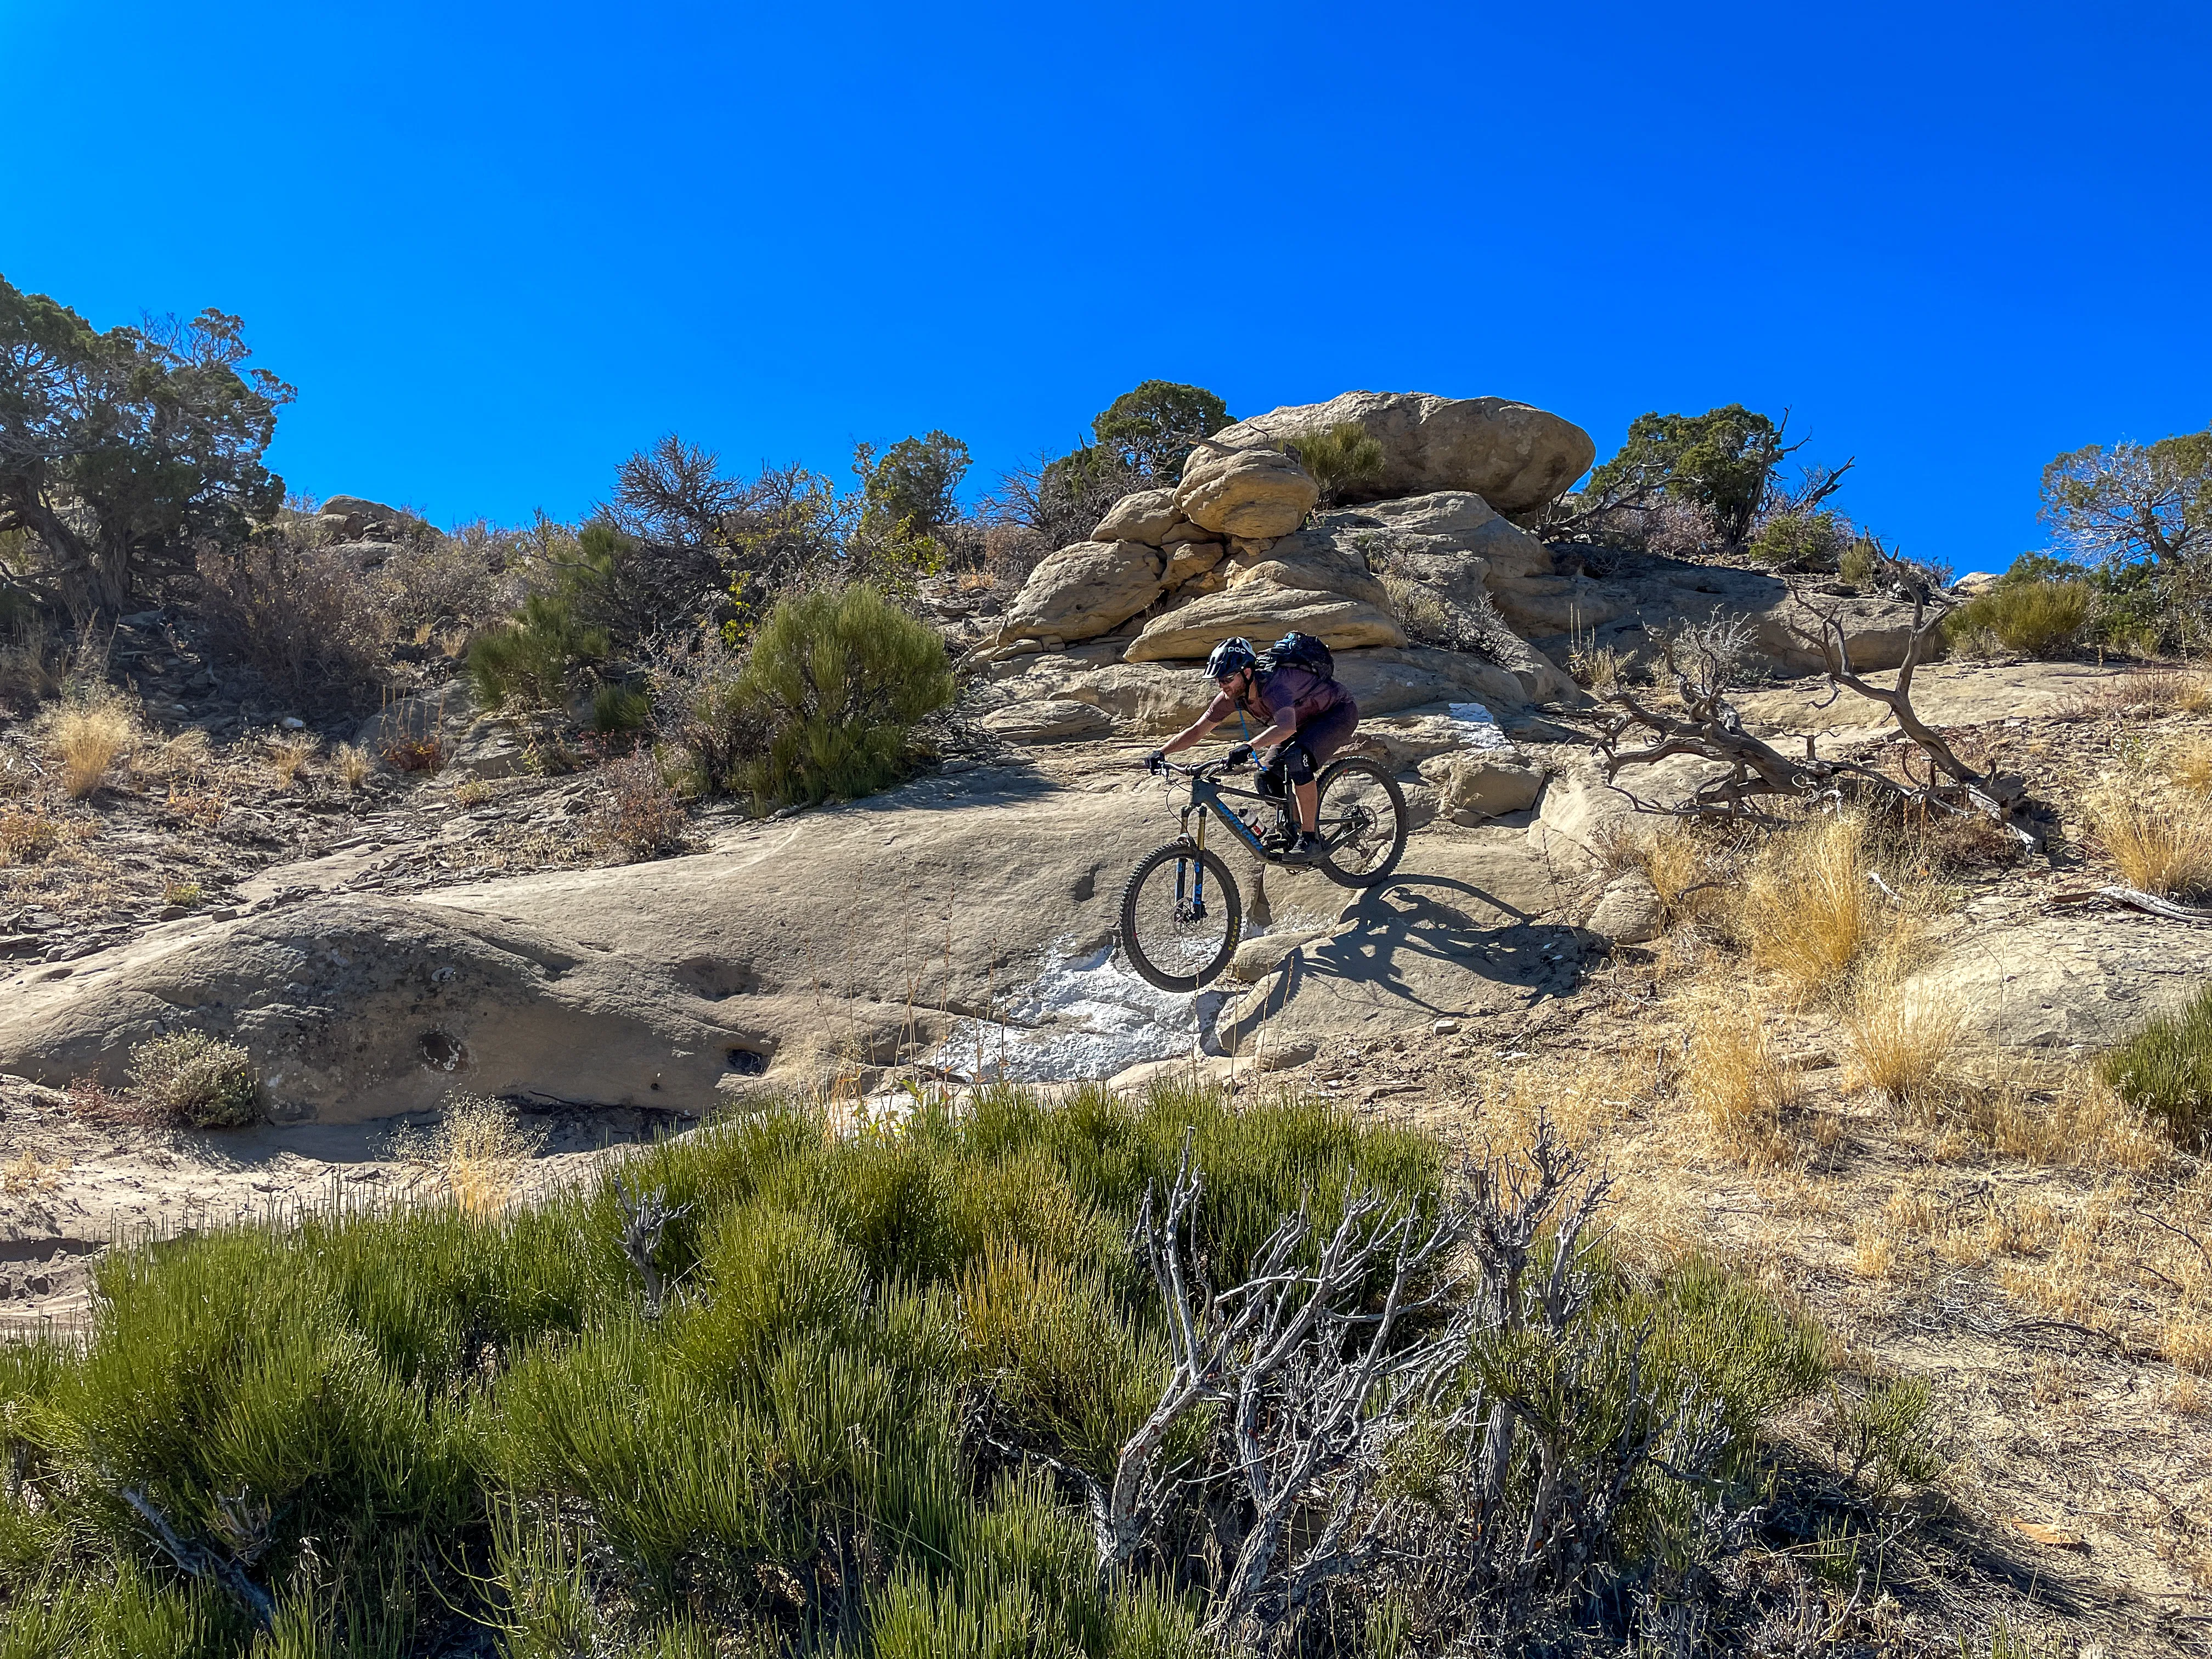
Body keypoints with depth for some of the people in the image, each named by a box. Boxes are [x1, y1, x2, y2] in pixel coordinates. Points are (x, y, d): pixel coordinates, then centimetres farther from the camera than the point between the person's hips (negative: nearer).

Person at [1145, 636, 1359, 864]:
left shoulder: (1272, 684, -38)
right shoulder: (1232, 695, -14)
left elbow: (1287, 727, -55)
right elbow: (1196, 731, -8)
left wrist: (1248, 747, -66)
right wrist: (1161, 752, -20)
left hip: (1339, 712, -8)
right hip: (1306, 719, 8)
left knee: (1296, 758, -33)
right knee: (1268, 779, -6)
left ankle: (1310, 840, -24)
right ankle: (1297, 833, 11)